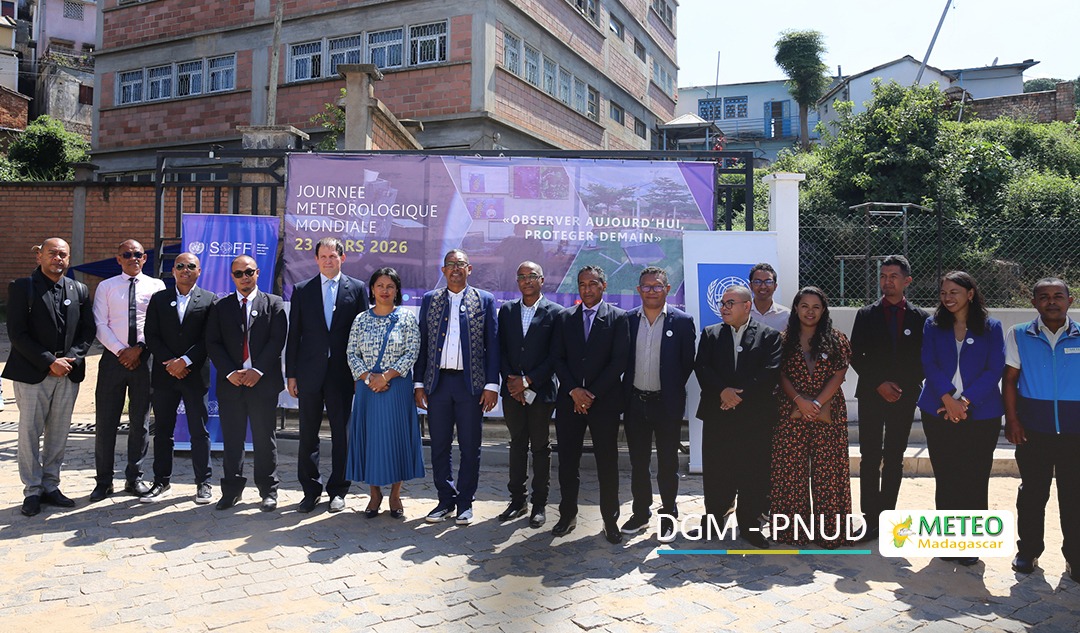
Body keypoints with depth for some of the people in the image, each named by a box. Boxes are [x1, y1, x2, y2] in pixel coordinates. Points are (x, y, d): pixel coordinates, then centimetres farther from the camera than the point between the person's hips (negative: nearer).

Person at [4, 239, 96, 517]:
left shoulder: (79, 290, 8)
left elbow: (87, 330, 7)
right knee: (30, 433, 3)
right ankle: (32, 491, 13)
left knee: (58, 434, 9)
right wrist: (49, 362, -14)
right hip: (32, 373, -3)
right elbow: (17, 334, -9)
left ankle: (50, 486, 20)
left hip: (69, 373, 4)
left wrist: (71, 359, -8)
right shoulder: (21, 287, -3)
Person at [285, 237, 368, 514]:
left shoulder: (357, 288, 3)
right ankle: (311, 490, 21)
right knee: (308, 434, 7)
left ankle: (338, 490, 19)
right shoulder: (302, 290, 7)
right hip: (309, 372, 1)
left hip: (342, 372, -1)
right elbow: (294, 334, 6)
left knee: (341, 433, 6)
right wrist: (290, 374, 2)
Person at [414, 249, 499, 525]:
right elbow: (422, 344, 9)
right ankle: (446, 501, 23)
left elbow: (492, 345, 1)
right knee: (439, 447, 9)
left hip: (471, 384, -2)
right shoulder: (429, 300, 9)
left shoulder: (485, 300, 3)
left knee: (470, 448, 5)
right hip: (437, 383, 2)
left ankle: (465, 502, 19)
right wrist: (419, 383, 4)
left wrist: (492, 385, -6)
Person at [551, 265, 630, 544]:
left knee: (607, 463, 4)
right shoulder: (565, 318, 9)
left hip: (604, 401, -2)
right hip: (569, 401, 3)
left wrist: (592, 393, -11)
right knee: (567, 461, 7)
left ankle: (610, 519, 16)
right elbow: (558, 359, 5)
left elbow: (619, 361, -7)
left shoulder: (618, 318, 1)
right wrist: (574, 391, -9)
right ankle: (568, 514, 21)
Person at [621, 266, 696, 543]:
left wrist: (673, 391, 0)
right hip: (635, 403, 3)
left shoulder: (682, 321, -6)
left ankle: (668, 516, 22)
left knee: (668, 463, 8)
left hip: (667, 404, -3)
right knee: (638, 462, 14)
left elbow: (688, 363, -2)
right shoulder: (627, 320, 1)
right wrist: (626, 391, 3)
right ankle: (641, 512, 28)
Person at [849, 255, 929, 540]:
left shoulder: (920, 318, 4)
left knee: (894, 459, 7)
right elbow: (856, 356, 1)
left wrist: (903, 387, -7)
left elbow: (924, 360, 5)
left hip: (904, 398, 1)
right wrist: (879, 384, -10)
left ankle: (887, 514, 15)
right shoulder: (866, 315, 4)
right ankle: (871, 518, 4)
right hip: (871, 396, 0)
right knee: (870, 458, -1)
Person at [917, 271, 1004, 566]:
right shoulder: (933, 325, 6)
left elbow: (994, 369, -5)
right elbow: (929, 364, -3)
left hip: (980, 414, -1)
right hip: (939, 412, 1)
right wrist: (948, 399, -16)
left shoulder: (991, 328, 3)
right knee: (945, 477, 6)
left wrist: (965, 401, -14)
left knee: (974, 479, 1)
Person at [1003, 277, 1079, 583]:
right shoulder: (1019, 335, 1)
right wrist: (1012, 420, -4)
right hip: (1033, 431, 0)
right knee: (1032, 492, 10)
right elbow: (1009, 379, 2)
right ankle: (1028, 551, 22)